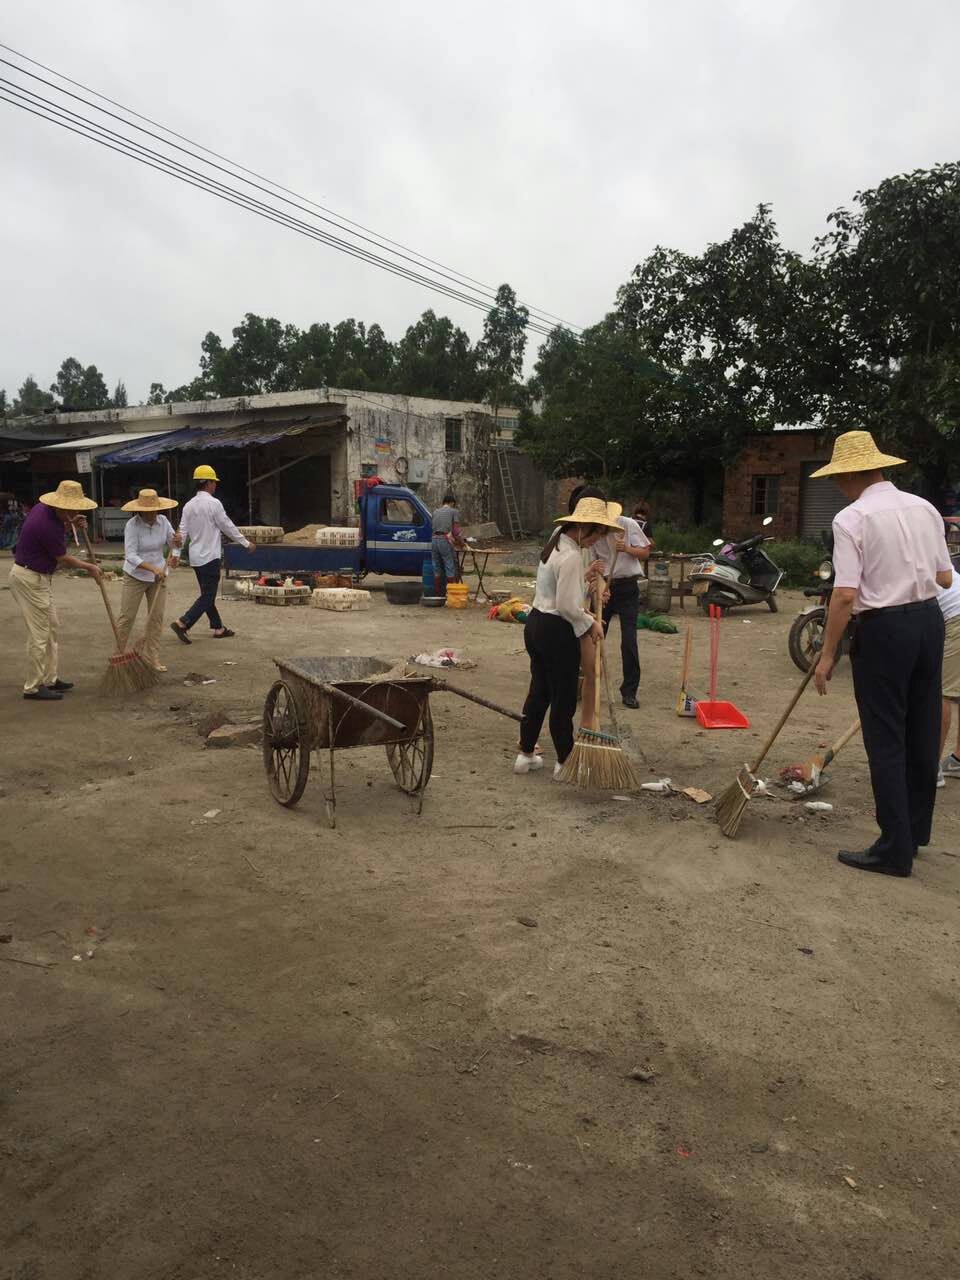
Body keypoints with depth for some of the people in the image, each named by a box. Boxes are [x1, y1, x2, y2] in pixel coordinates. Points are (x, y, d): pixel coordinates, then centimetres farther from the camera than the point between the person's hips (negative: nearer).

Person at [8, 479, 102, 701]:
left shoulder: (42, 508, 0)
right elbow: (64, 560, -13)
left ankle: (50, 678, 23)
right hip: (30, 580, -10)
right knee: (39, 634, -4)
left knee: (52, 627, 16)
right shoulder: (48, 526, -26)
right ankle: (33, 688, 4)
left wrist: (70, 525, 3)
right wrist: (88, 567, 4)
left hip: (39, 578, 10)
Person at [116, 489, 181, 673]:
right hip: (135, 576, -4)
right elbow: (130, 556, -25)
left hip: (158, 576, 4)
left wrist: (177, 542, -22)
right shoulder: (132, 525, -19)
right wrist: (153, 568, -36)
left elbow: (173, 544, 3)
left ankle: (151, 657, 14)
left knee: (156, 617, 5)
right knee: (127, 616, -1)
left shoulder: (163, 521, -5)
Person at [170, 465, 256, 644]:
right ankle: (182, 624, -13)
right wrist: (247, 543, 2)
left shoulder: (189, 505, 6)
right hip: (210, 557, -8)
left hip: (195, 557, 8)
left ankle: (218, 628, 22)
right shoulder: (213, 503, -14)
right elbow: (228, 527, -8)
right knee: (208, 597, -3)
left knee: (207, 594, 15)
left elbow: (182, 532, 4)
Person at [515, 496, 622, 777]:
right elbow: (568, 606, -22)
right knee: (563, 699, 3)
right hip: (557, 631, -10)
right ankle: (564, 762, 15)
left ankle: (526, 754, 28)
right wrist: (590, 624, -7)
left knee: (538, 691, 18)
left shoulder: (557, 541, 9)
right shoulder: (571, 556, -22)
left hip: (536, 623, 10)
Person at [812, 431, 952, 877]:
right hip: (930, 620, 7)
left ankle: (896, 848, 7)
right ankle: (915, 829, 32)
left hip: (884, 627, -7)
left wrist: (827, 656, -11)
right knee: (923, 731, 16)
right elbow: (945, 578, 11)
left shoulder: (852, 518, -13)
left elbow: (845, 595, -18)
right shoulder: (924, 508, 6)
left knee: (886, 739, 1)